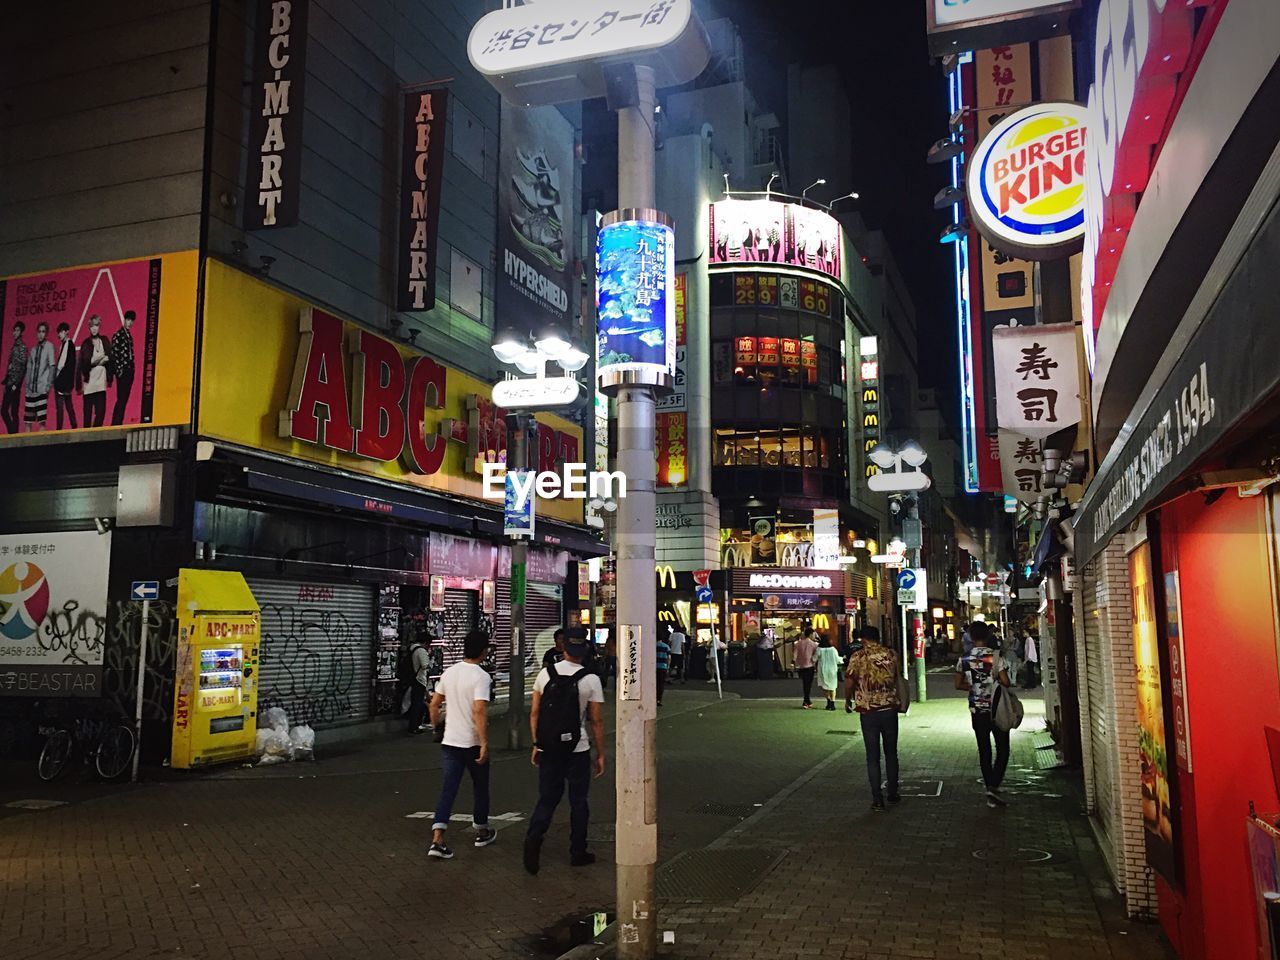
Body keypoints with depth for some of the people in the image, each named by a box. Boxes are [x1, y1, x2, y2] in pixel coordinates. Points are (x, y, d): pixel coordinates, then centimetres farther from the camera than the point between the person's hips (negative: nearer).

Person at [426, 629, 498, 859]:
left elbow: (434, 704, 11)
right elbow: (479, 711, -24)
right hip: (473, 743, -5)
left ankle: (437, 840, -8)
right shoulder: (481, 676, -16)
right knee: (480, 788, 15)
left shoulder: (449, 672, 4)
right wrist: (485, 743, -22)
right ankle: (482, 832, 30)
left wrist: (436, 726, 26)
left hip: (450, 742, 5)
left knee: (448, 789, 3)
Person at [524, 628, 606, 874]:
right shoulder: (591, 680, -9)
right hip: (577, 750, -2)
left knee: (547, 798, 12)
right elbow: (597, 721, -7)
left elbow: (534, 713, 3)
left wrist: (536, 744, 13)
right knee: (578, 802, 12)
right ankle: (578, 853, 20)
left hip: (548, 749, 2)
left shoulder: (545, 674, -1)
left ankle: (534, 837, -12)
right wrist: (601, 754, 2)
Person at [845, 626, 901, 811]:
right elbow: (898, 679, 7)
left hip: (868, 711, -3)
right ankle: (893, 794, 25)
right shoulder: (892, 655, 2)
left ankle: (877, 799, 4)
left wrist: (848, 701, 7)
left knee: (873, 756, 4)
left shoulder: (858, 657, -7)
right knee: (891, 753, 18)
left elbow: (849, 682, -10)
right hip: (890, 709, 3)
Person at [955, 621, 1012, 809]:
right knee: (1002, 749, 6)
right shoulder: (994, 656, -11)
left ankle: (990, 788, 14)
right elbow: (1006, 682, -14)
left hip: (976, 711, 3)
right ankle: (994, 786, -9)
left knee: (984, 751, 10)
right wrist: (994, 682, 6)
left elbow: (958, 684, 4)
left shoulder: (964, 659, -1)